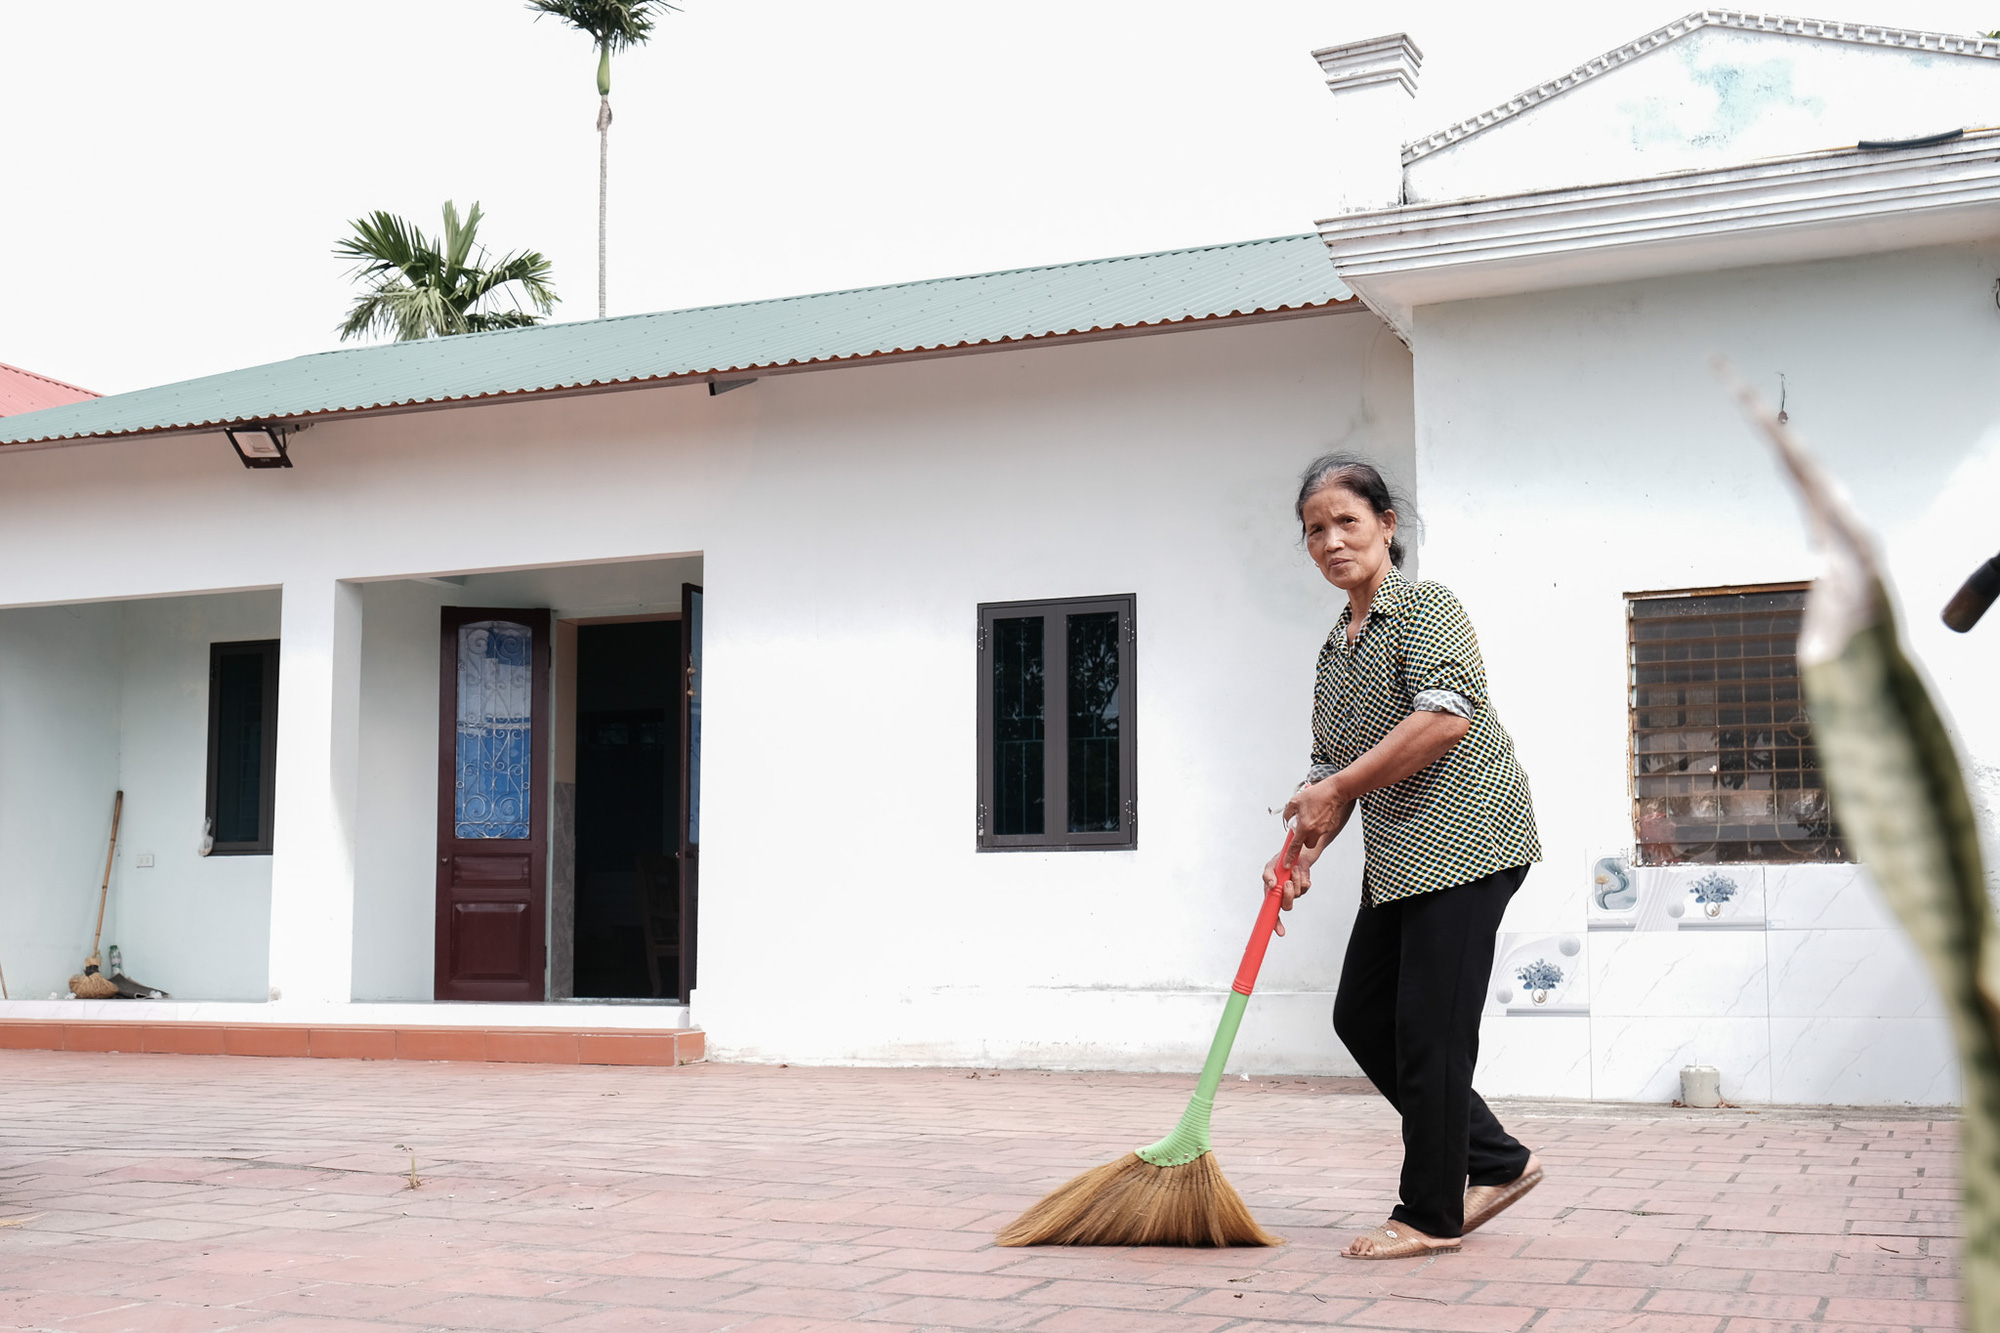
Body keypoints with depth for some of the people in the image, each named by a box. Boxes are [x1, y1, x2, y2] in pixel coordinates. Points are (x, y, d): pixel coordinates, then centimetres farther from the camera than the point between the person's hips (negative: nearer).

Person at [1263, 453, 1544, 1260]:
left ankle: (1431, 1214, 7)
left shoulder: (1427, 608, -8)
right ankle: (1495, 1162, 21)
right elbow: (1330, 767, 18)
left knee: (1428, 1026, -6)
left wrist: (1338, 787, -20)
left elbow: (1447, 716, -25)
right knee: (1361, 1015, 9)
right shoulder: (1336, 649, 16)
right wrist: (1300, 849, 1)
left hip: (1463, 838, -9)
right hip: (1397, 857, 9)